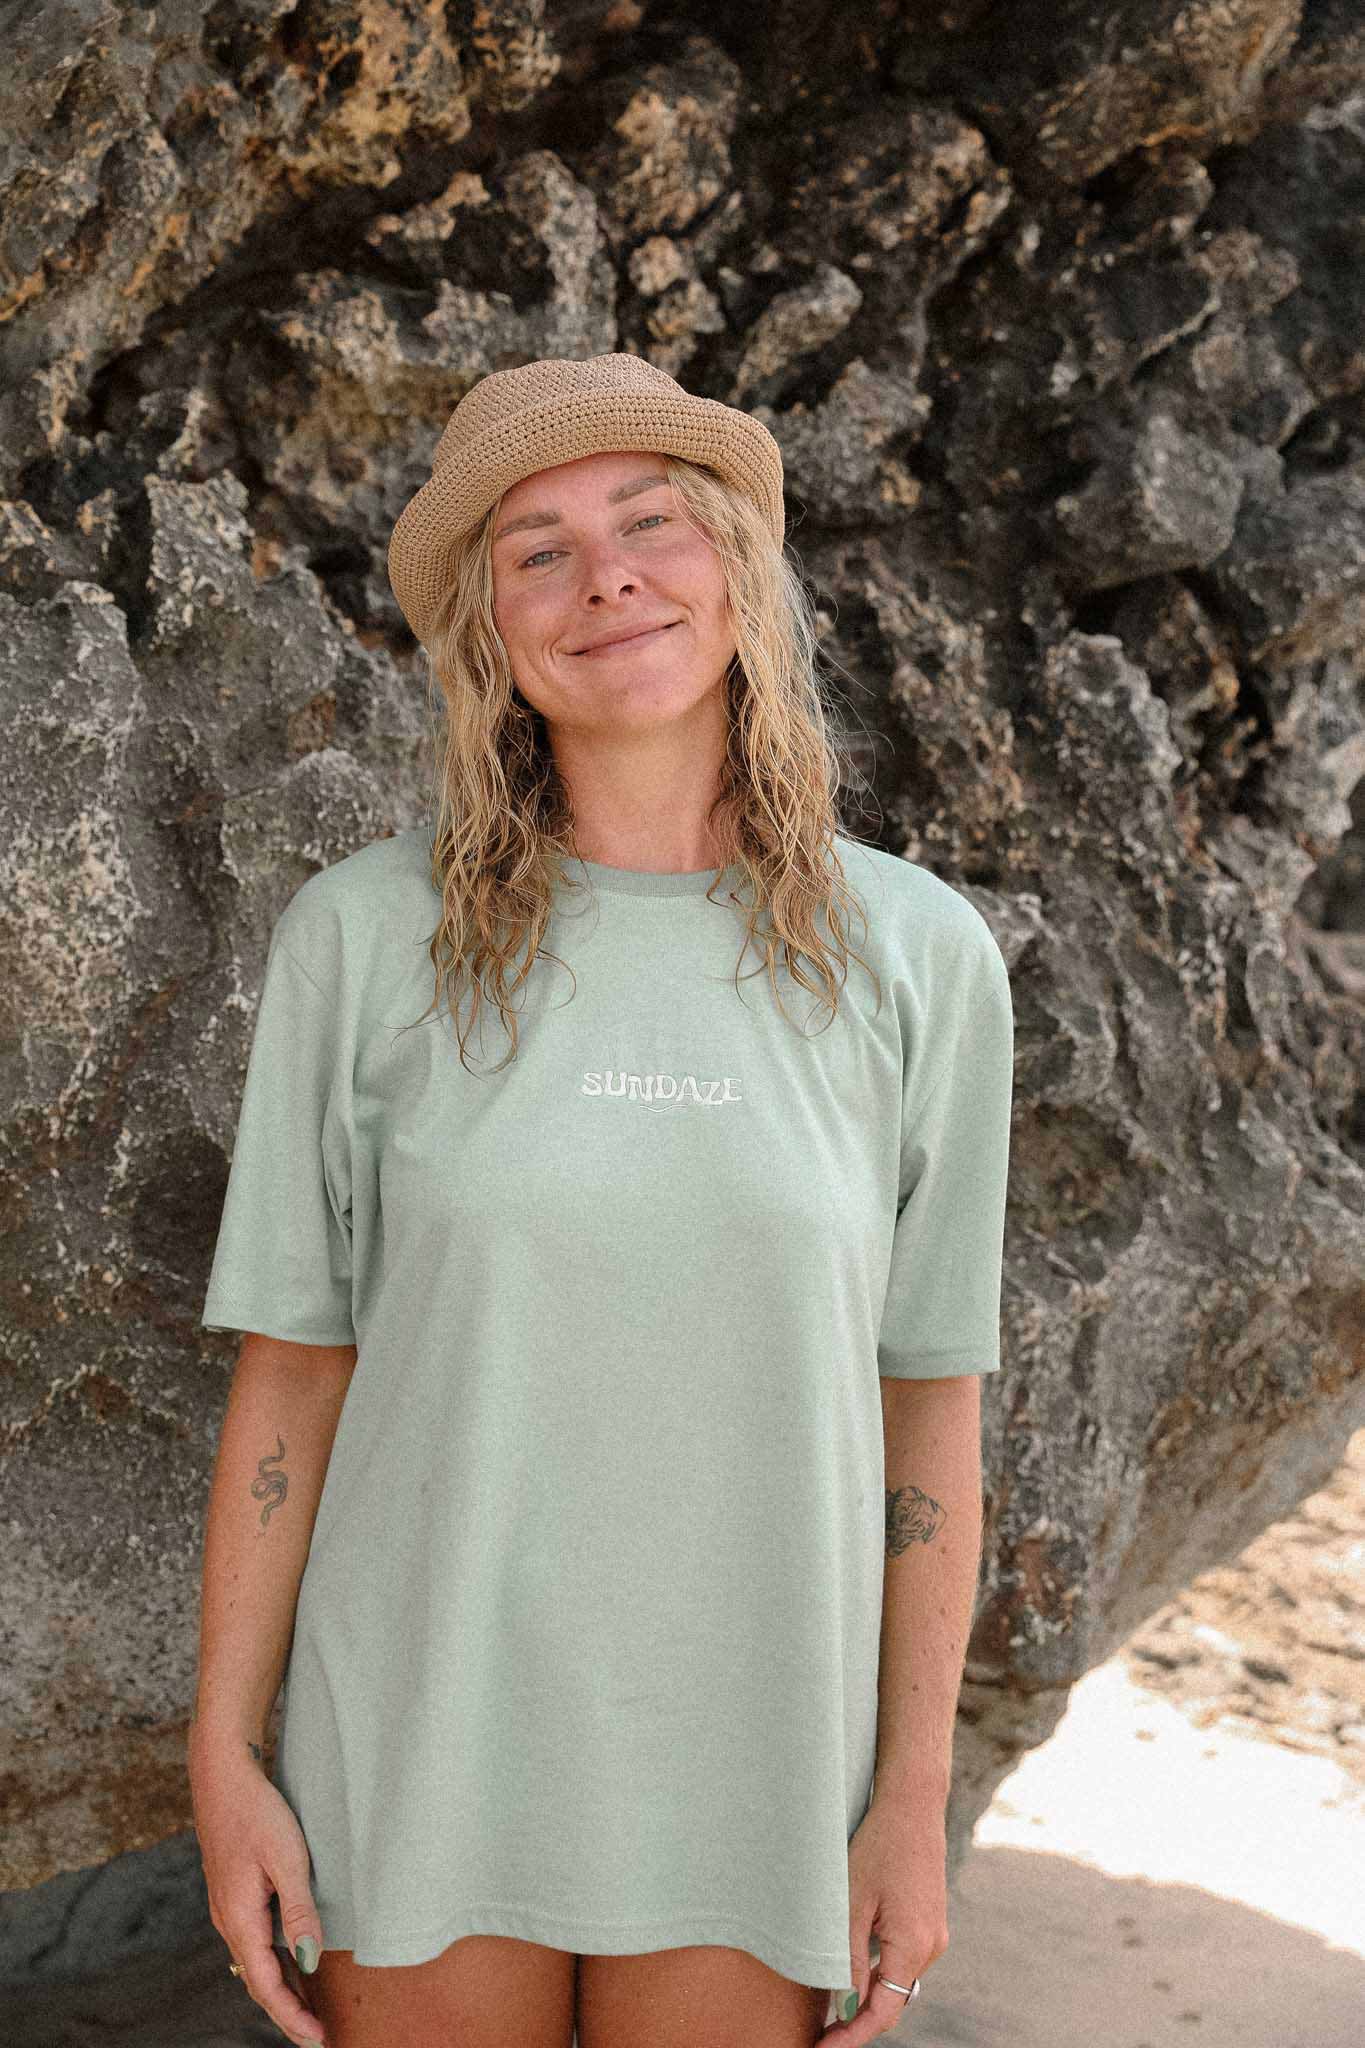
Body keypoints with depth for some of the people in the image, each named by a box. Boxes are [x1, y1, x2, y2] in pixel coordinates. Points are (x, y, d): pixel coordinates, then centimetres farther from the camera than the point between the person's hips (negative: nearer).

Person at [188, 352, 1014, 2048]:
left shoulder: (916, 955, -4)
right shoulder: (365, 936, -6)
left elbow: (928, 1407, 0)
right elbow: (289, 1371, -2)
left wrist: (914, 1798, 0)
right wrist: (225, 1757, -2)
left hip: (749, 1771, 1)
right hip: (422, 1759, 0)